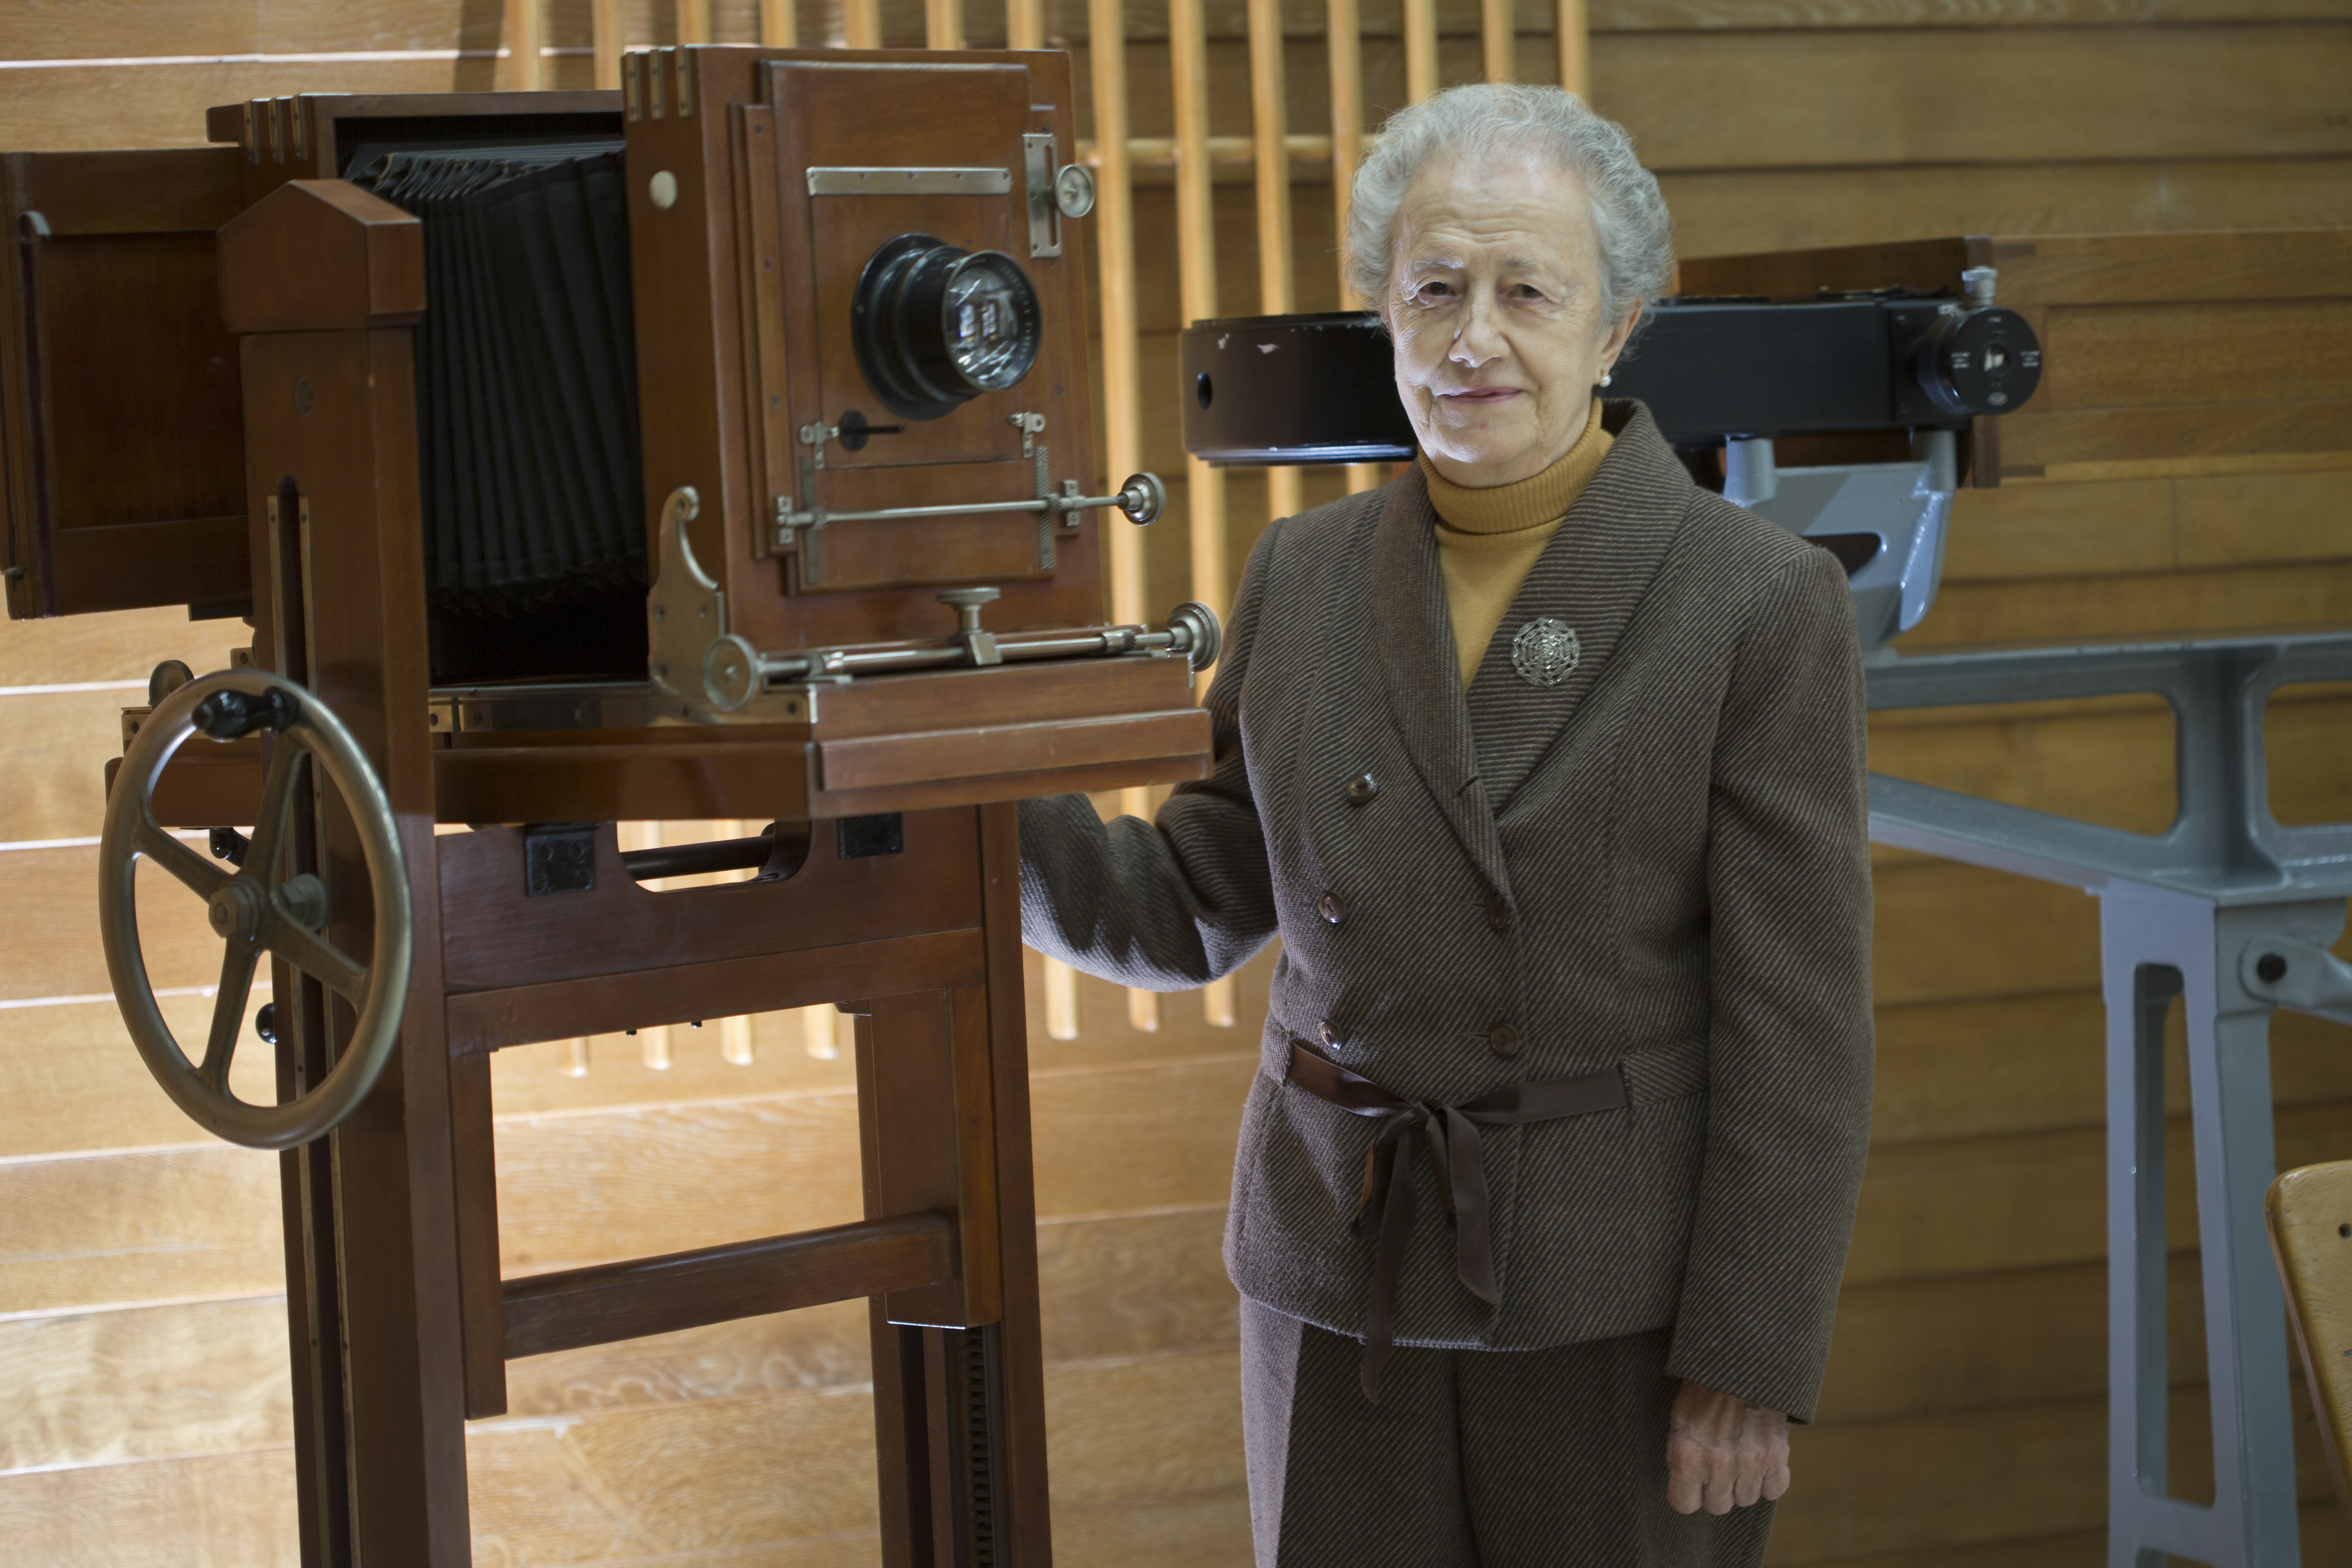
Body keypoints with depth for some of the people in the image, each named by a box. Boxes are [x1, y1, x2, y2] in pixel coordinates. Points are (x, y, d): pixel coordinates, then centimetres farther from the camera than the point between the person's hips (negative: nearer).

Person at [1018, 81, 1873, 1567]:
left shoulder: (1762, 602, -9)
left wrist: (1749, 1369, -13)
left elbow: (1796, 1027, -10)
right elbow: (1190, 911, 9)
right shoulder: (1307, 579, 5)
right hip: (1347, 1279, 4)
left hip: (1622, 1302, -4)